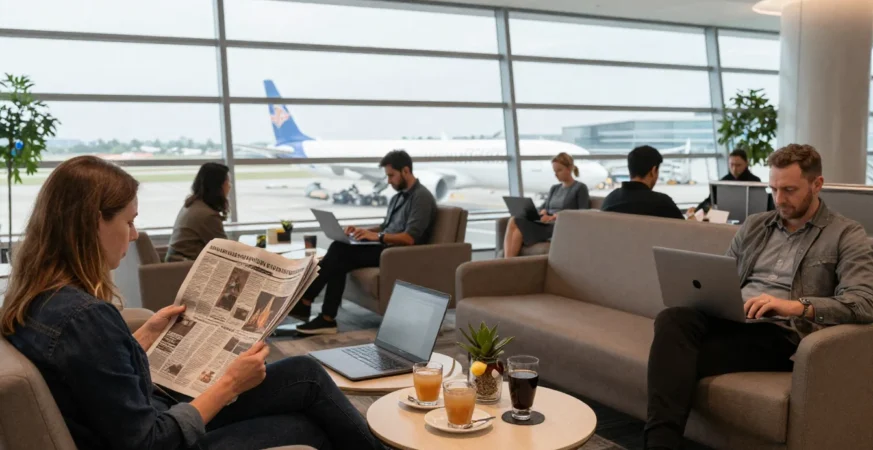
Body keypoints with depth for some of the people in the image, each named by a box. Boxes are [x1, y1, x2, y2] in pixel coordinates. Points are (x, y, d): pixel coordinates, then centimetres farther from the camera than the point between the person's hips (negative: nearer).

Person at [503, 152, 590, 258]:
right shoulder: (554, 188, 28)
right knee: (513, 221, -25)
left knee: (516, 224, -27)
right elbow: (543, 207, 23)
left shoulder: (580, 188, 6)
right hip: (546, 225, 7)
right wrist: (543, 213, -2)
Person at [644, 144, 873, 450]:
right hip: (729, 319, 5)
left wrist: (798, 306, -22)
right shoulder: (753, 226, 22)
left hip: (781, 333, -5)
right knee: (672, 319, -32)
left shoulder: (846, 235, 6)